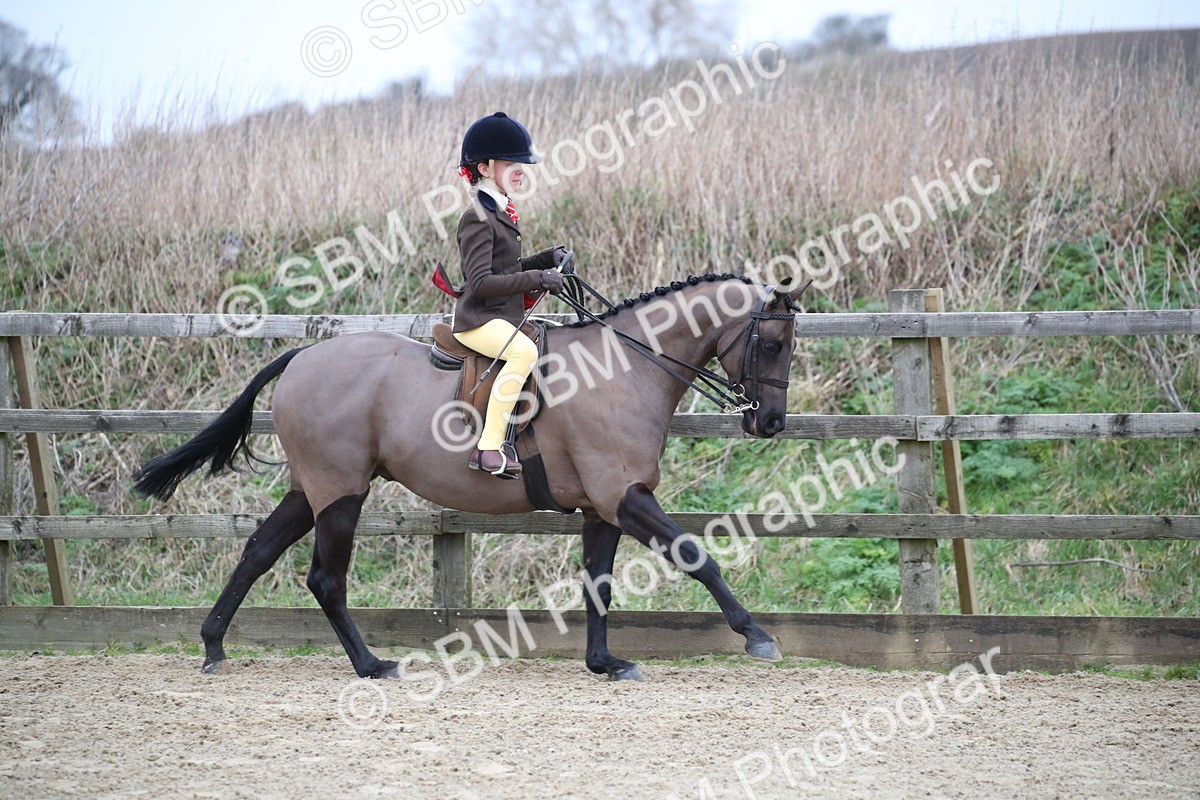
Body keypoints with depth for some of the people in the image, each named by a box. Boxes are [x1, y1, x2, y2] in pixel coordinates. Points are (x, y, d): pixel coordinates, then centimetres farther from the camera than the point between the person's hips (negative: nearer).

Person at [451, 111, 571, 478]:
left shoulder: (501, 214, 18)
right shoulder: (478, 219, -13)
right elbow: (481, 282, -22)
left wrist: (549, 258, 10)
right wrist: (537, 278, -22)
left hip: (506, 317, 11)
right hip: (478, 320, -11)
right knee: (524, 351, -36)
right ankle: (489, 447, -39)